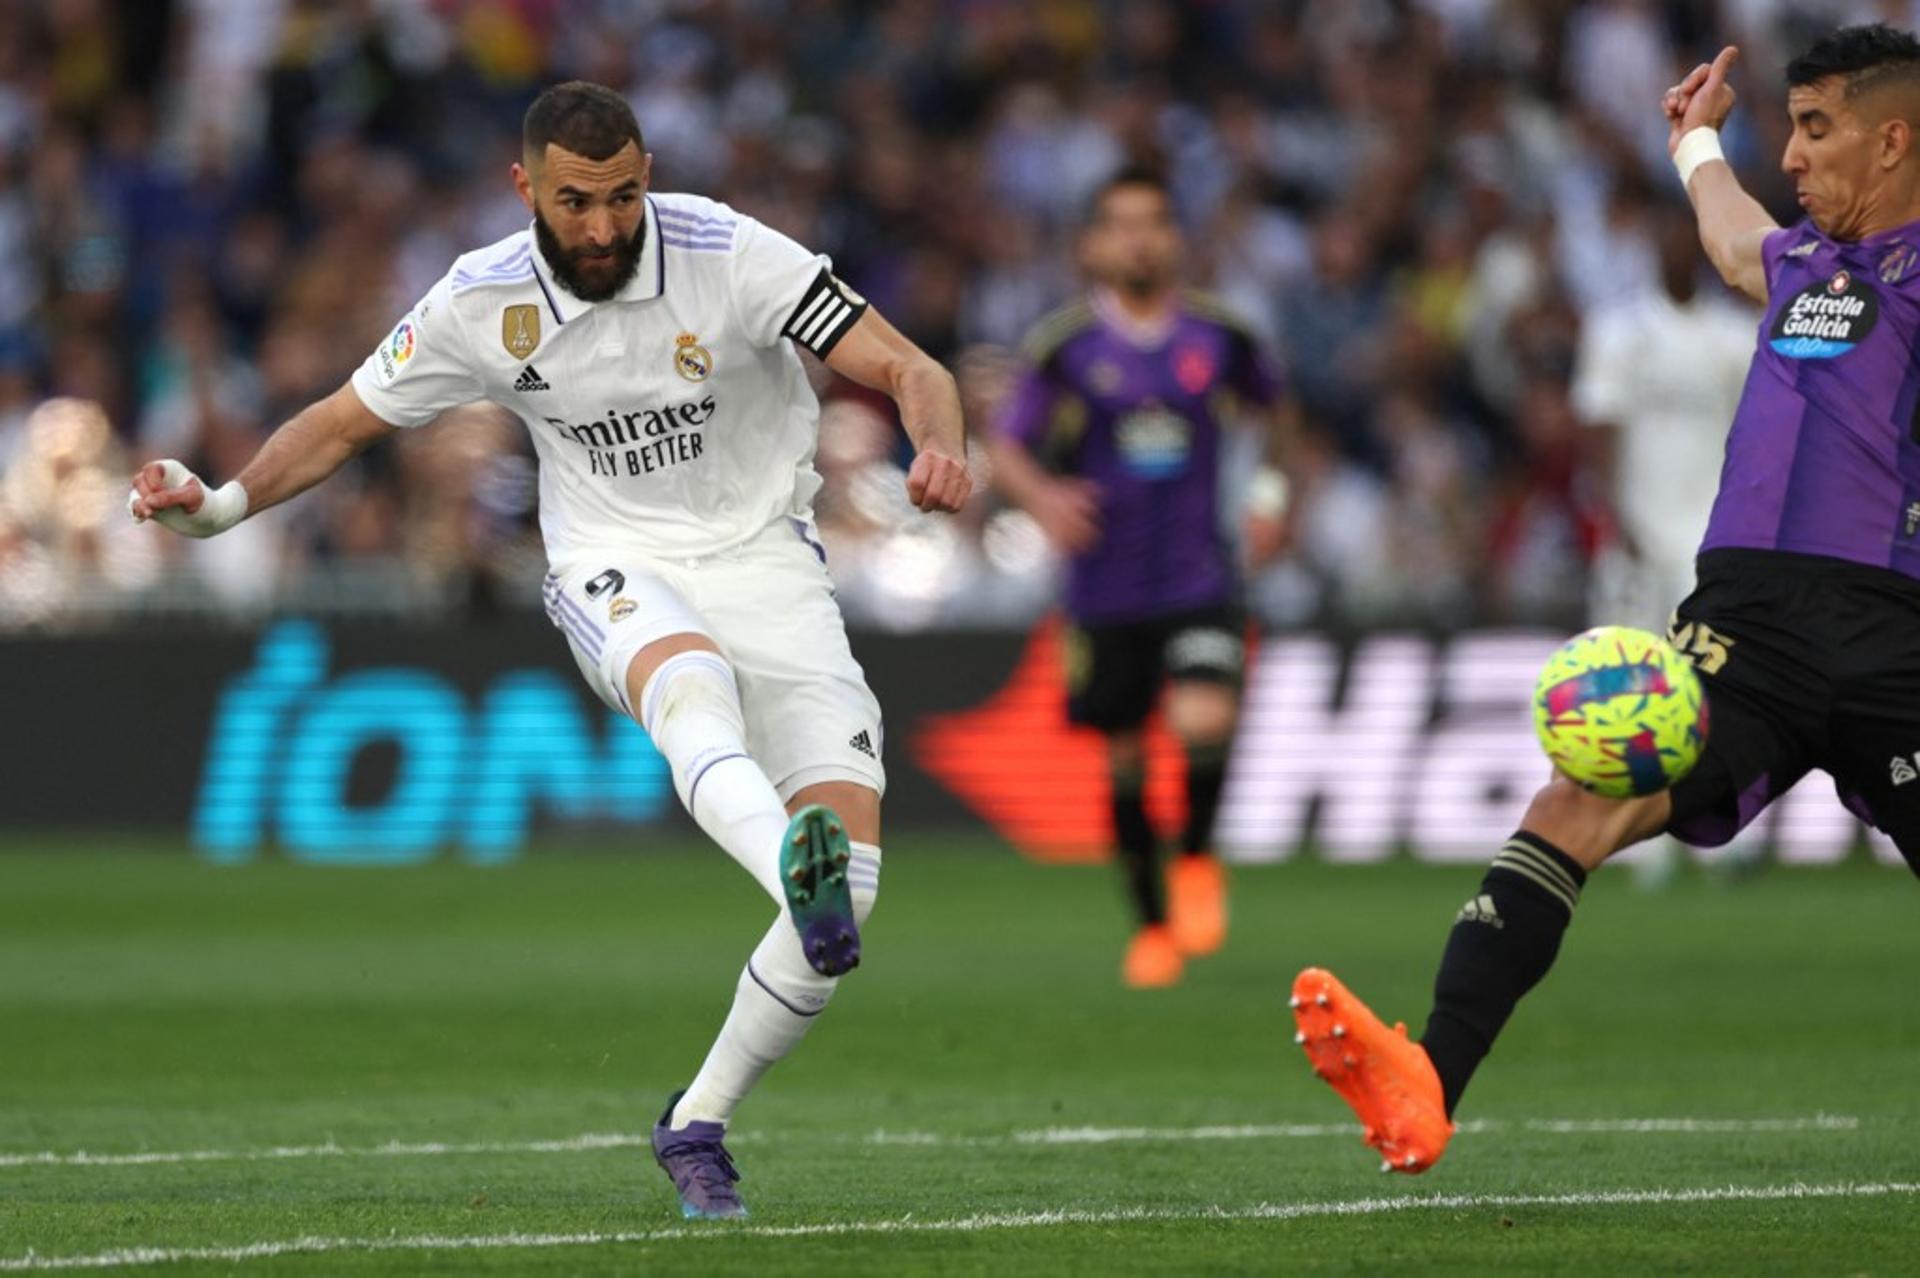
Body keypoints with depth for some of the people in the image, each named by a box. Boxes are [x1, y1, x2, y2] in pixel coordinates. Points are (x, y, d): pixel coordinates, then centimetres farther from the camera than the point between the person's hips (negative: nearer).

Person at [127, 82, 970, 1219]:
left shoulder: (734, 258, -13)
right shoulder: (482, 304, -6)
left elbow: (910, 371, -15)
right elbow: (346, 423, 9)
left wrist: (942, 449, -38)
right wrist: (221, 505, -7)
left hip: (764, 558, 0)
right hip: (615, 569, 0)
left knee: (854, 858, -16)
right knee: (691, 685, -40)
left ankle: (697, 1125, 1)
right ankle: (798, 873, -70)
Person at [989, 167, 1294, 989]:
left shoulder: (1219, 335, 1)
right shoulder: (1064, 345, -4)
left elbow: (1274, 408, 21)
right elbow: (1005, 451, -2)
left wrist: (1272, 492, 9)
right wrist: (1043, 497, -22)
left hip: (1199, 580, 0)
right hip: (1106, 587, 0)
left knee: (1205, 722, -22)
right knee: (1125, 758, 7)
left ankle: (1197, 859, 7)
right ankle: (1153, 924, 26)